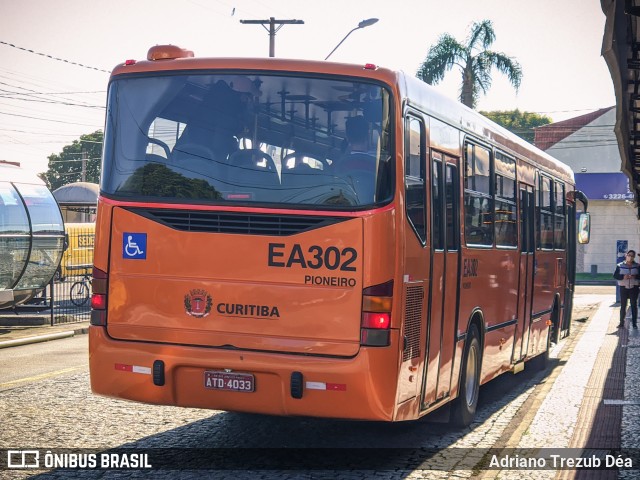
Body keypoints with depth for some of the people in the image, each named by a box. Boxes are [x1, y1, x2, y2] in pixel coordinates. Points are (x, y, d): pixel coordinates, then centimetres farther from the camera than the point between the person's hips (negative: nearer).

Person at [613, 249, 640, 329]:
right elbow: (615, 275, -3)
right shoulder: (620, 266, 1)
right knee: (623, 306, 2)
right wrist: (623, 277, -19)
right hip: (623, 288, 0)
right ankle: (621, 322, 9)